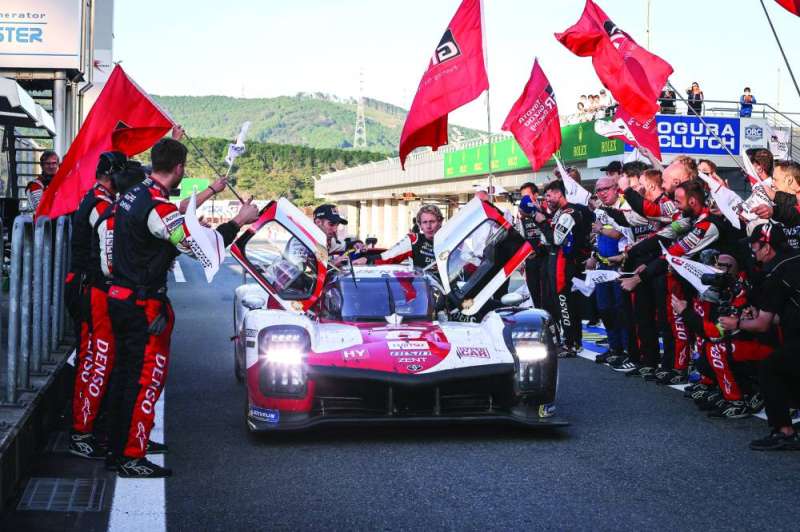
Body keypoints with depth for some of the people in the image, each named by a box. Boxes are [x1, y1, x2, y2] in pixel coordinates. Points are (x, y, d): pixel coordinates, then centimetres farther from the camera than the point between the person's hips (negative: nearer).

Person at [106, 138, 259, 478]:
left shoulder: (134, 195, 8)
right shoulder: (157, 207, -22)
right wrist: (239, 221, -10)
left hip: (120, 297, 10)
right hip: (145, 306, -10)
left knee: (124, 373, 16)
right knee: (146, 379, -3)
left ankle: (117, 449, 24)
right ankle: (131, 458, 0)